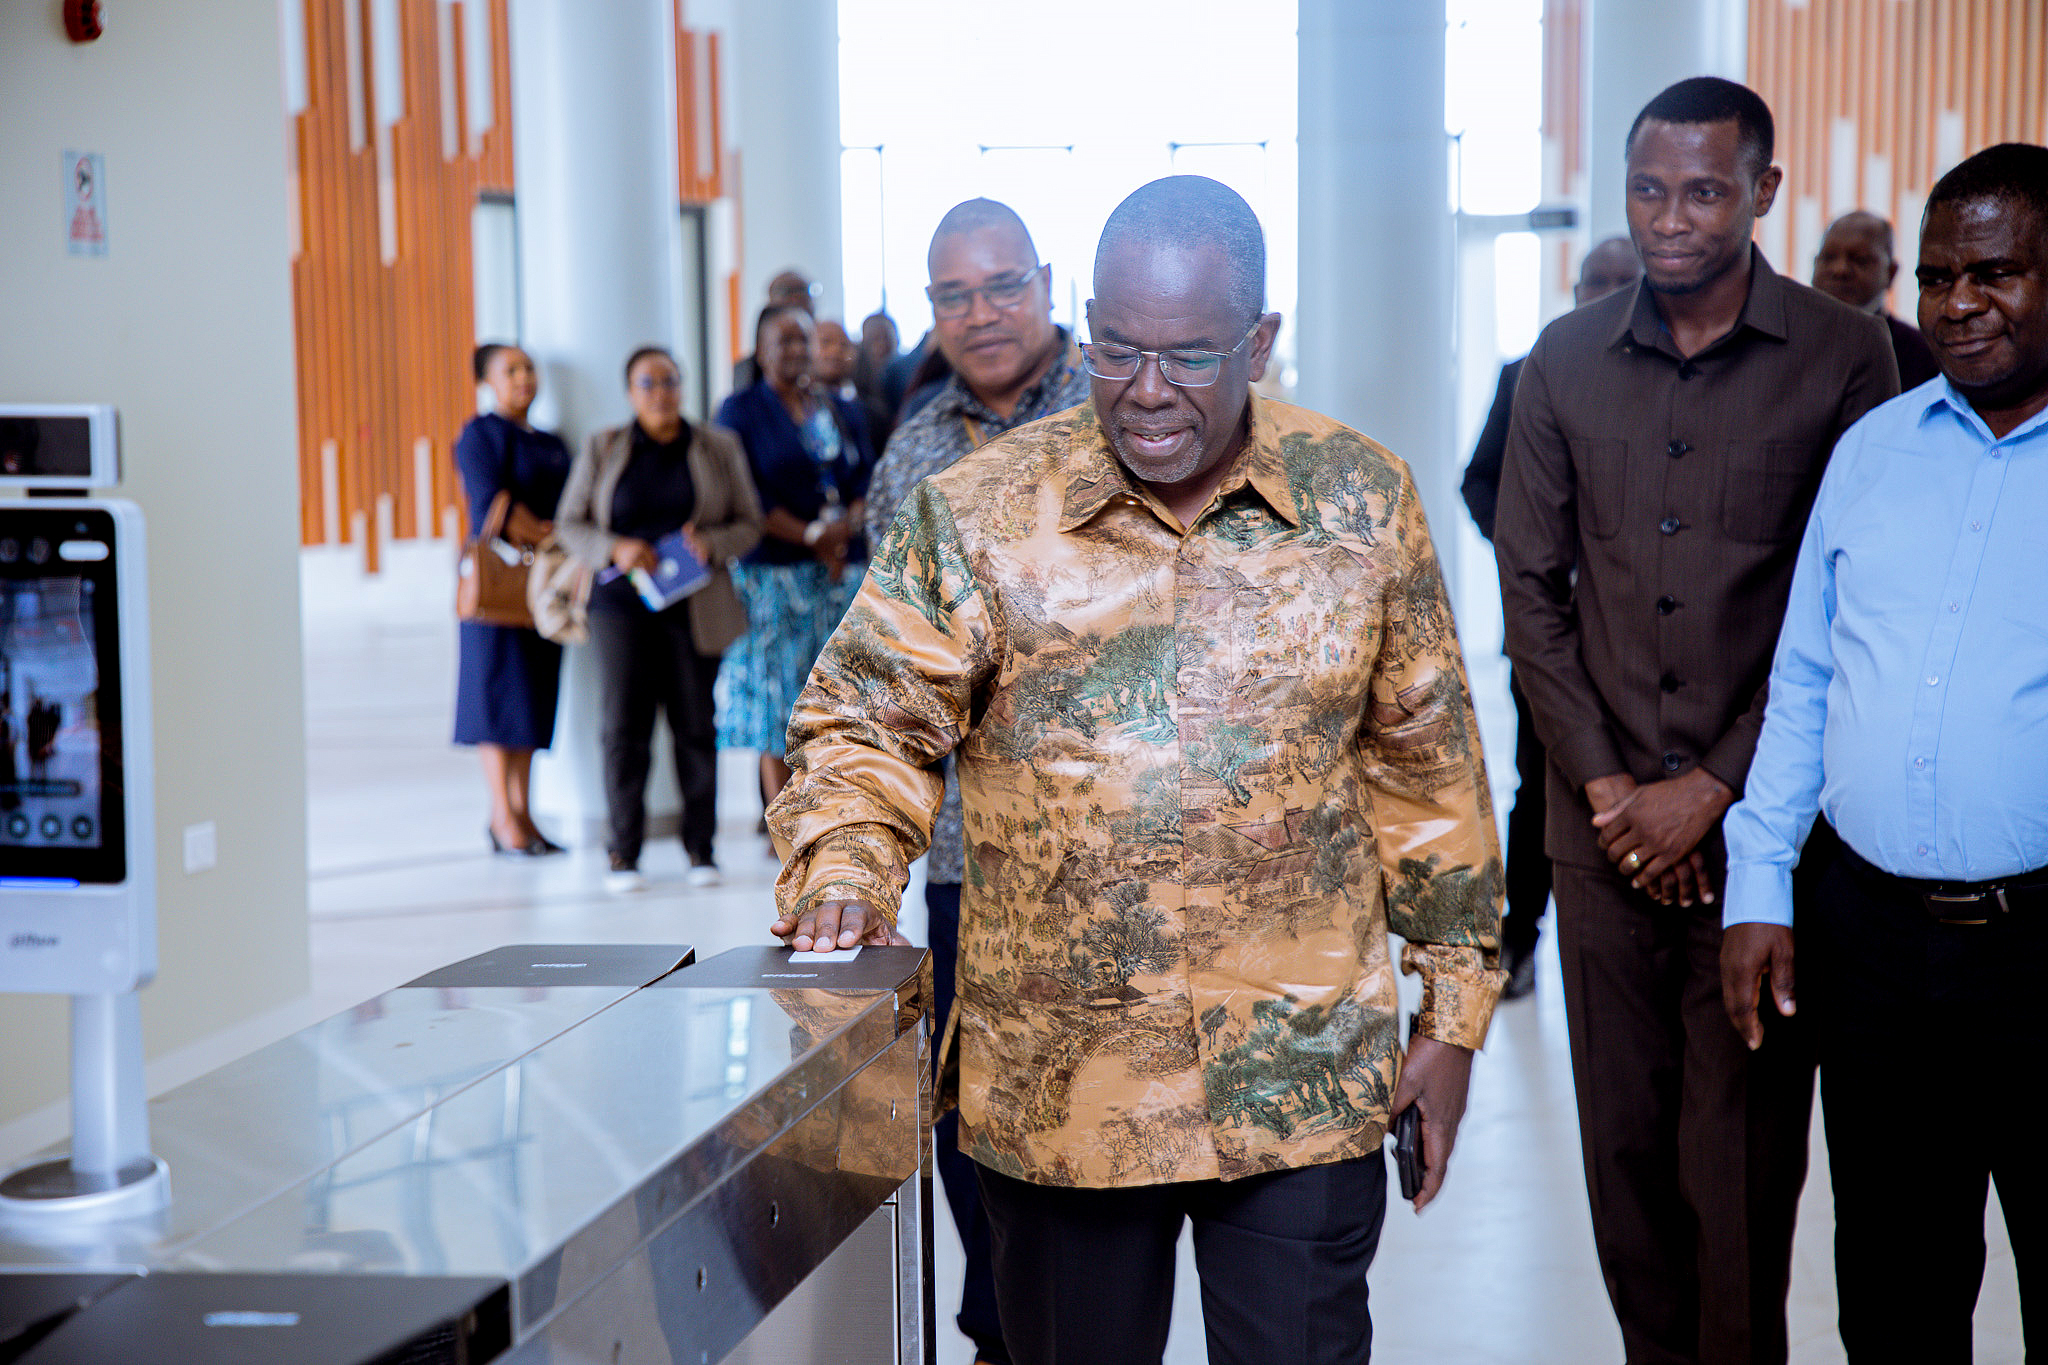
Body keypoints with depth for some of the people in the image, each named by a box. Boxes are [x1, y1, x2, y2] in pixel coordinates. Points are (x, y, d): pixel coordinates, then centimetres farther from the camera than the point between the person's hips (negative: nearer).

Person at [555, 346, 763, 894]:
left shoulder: (719, 447, 8)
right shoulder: (603, 449, 7)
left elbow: (749, 524, 7)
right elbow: (571, 525, 6)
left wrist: (712, 544, -13)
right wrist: (616, 549, -13)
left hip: (694, 606, 0)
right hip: (621, 603, 0)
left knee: (695, 724, 0)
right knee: (624, 725, -5)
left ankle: (700, 848, 10)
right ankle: (624, 854, 1)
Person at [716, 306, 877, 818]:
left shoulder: (843, 412, 17)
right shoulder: (741, 412, 4)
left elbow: (867, 483, 9)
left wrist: (843, 528, -12)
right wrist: (812, 536, -12)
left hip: (844, 570, 4)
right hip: (774, 573, -4)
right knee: (779, 701, -5)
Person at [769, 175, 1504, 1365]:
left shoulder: (1362, 503, 1)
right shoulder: (976, 517, -4)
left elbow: (1426, 764, 7)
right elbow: (866, 726, 2)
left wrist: (1456, 1007, 9)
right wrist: (846, 874, -18)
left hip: (1305, 1086, 0)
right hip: (1056, 1087, 0)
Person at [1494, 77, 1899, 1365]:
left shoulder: (1845, 356, -3)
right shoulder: (1566, 362, 7)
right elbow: (1533, 586, 8)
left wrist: (1715, 789, -9)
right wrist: (1602, 782, -1)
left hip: (1759, 819, -3)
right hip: (1607, 817, 3)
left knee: (1743, 1148, 1)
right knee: (1624, 1137, 10)